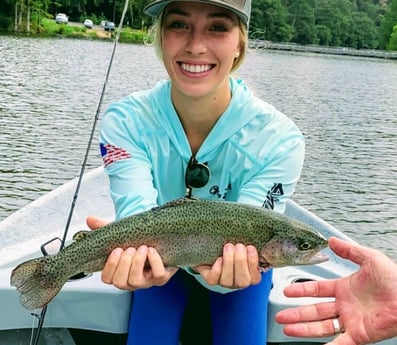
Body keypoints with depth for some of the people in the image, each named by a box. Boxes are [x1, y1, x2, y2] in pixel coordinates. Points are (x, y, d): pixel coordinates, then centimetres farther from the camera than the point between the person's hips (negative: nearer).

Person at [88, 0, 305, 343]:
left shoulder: (279, 139, -30)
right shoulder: (126, 121, -25)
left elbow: (243, 247, -32)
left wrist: (222, 268, -57)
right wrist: (146, 252, -60)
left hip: (233, 268, 0)